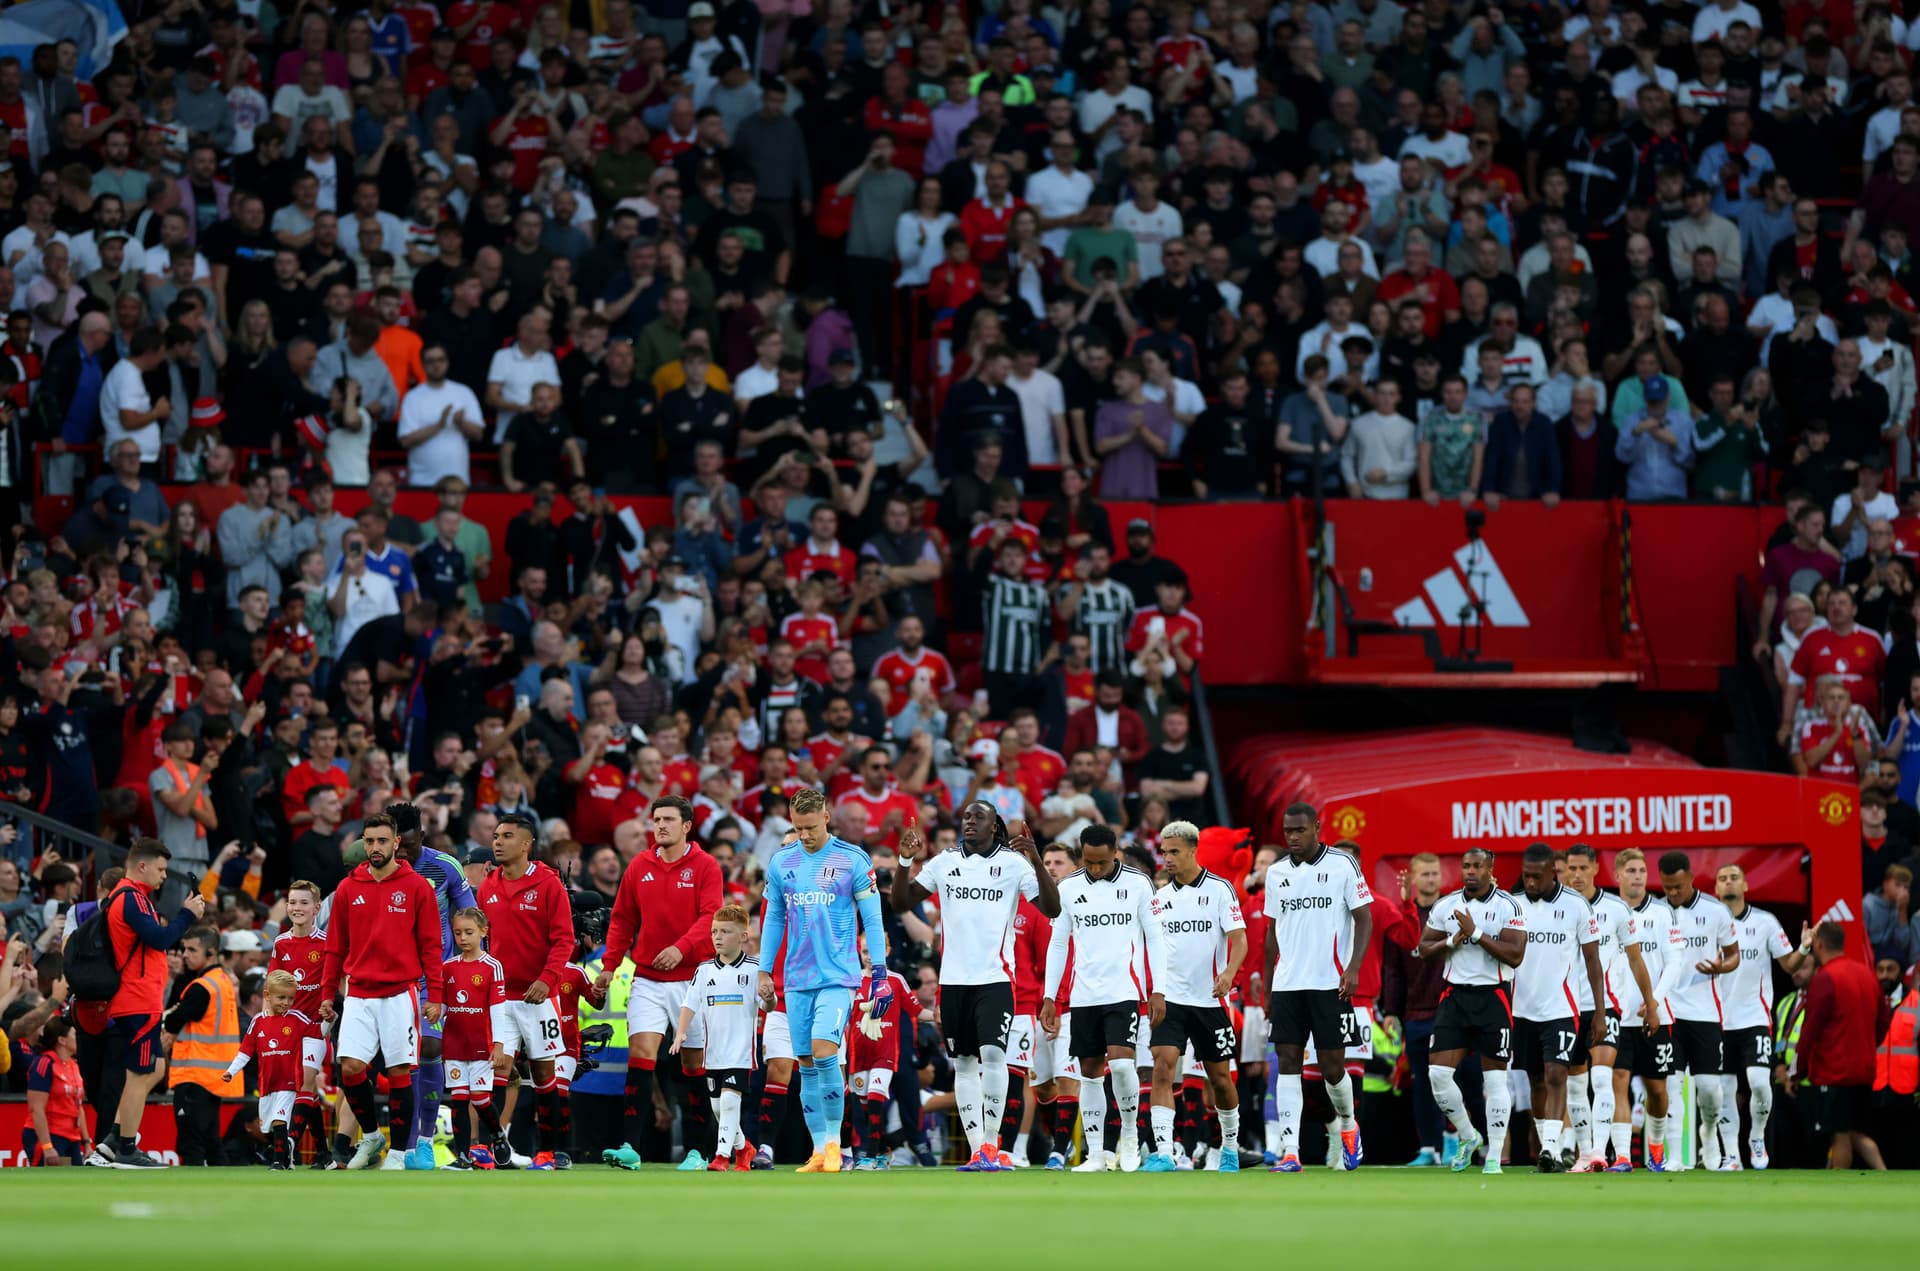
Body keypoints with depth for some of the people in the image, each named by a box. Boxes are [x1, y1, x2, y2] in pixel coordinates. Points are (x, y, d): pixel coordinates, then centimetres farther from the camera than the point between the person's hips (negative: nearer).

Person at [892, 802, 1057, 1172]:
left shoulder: (1013, 863, 1)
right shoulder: (944, 863, 11)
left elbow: (1052, 909, -6)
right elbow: (900, 903, 12)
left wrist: (1036, 863, -19)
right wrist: (906, 862, -4)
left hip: (995, 977, -4)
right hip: (954, 978, 4)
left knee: (992, 1052, -18)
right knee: (963, 1063, 4)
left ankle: (991, 1145, -11)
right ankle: (976, 1151, 7)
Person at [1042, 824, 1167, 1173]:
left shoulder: (1138, 883, -1)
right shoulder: (1068, 888, 6)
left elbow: (1155, 937, 2)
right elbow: (1057, 943, 12)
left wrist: (1158, 991, -3)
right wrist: (1049, 998, 9)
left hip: (1125, 992, -3)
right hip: (1084, 996, 3)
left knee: (1121, 1062, -19)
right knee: (1090, 1072, 4)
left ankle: (1130, 1134, 3)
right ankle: (1095, 1154, 9)